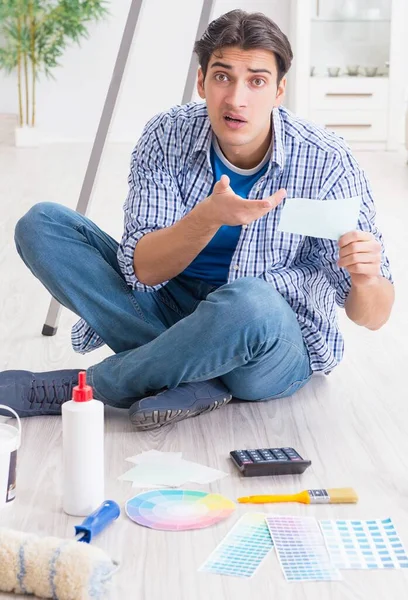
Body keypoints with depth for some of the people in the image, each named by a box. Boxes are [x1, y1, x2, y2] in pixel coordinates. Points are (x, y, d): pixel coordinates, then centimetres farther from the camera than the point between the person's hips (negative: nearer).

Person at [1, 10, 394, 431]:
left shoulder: (326, 163, -17)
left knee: (251, 300, -40)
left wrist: (366, 279, -40)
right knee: (42, 225, -11)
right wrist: (208, 217, -35)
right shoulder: (167, 136, -10)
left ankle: (72, 390, -18)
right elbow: (141, 269, -17)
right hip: (171, 313, 4)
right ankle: (193, 377, -21)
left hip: (277, 351, -3)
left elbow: (372, 316, -15)